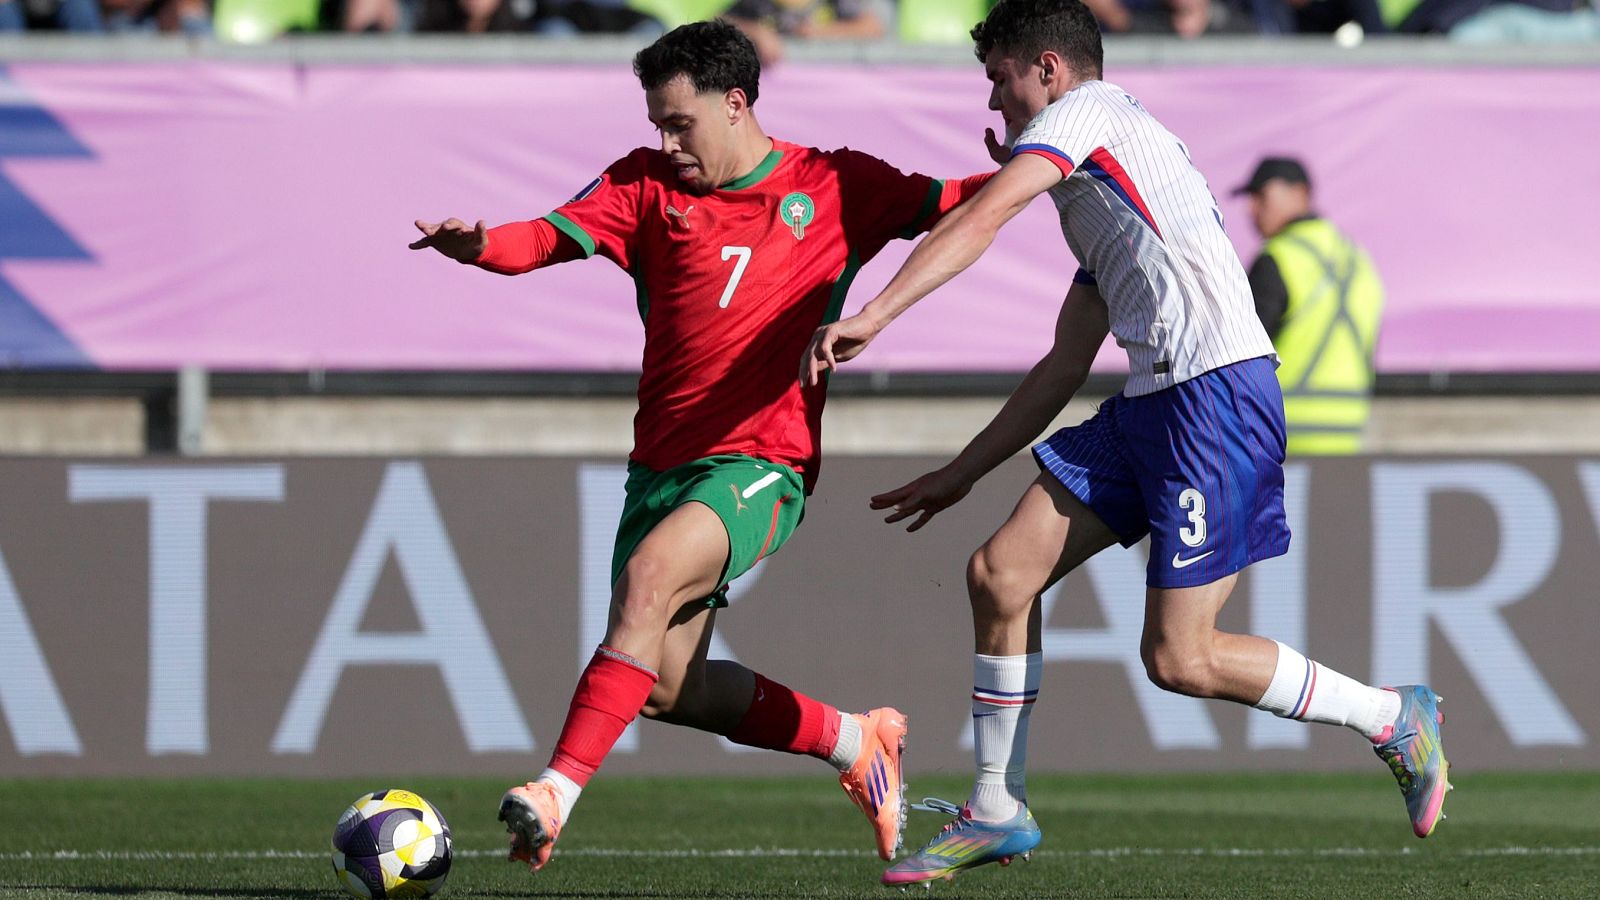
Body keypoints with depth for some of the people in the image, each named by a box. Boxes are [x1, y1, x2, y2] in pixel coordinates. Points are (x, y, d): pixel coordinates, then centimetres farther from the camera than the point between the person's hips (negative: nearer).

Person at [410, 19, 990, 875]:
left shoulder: (834, 188, 3)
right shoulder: (648, 185, 6)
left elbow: (947, 205, 8)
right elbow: (555, 237, -9)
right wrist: (482, 246, -30)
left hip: (760, 465, -5)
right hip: (663, 462, 5)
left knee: (648, 575, -31)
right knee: (666, 687, 2)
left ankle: (560, 789, -36)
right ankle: (854, 741, 26)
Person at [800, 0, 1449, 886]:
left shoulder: (1092, 109, 0)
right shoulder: (1089, 199, 27)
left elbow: (983, 216, -14)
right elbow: (1061, 370, 29)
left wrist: (873, 314, -20)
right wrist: (961, 473, 30)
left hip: (1219, 394, -10)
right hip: (1148, 406, 10)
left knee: (1180, 659, -10)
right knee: (998, 573, 1)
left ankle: (1395, 718, 8)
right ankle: (996, 812, 11)